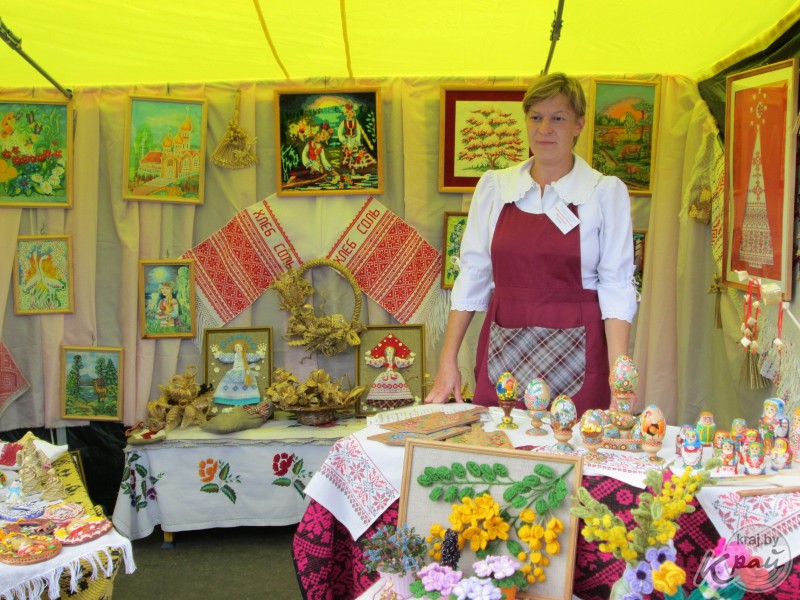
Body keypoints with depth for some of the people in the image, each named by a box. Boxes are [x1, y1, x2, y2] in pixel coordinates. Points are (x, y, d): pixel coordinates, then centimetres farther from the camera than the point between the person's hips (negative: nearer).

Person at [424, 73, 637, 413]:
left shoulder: (606, 192, 0)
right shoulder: (494, 186, 7)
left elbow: (616, 286, -4)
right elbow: (472, 276, 9)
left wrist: (619, 377, -14)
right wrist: (448, 362, 4)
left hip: (574, 357, -2)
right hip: (502, 354, 2)